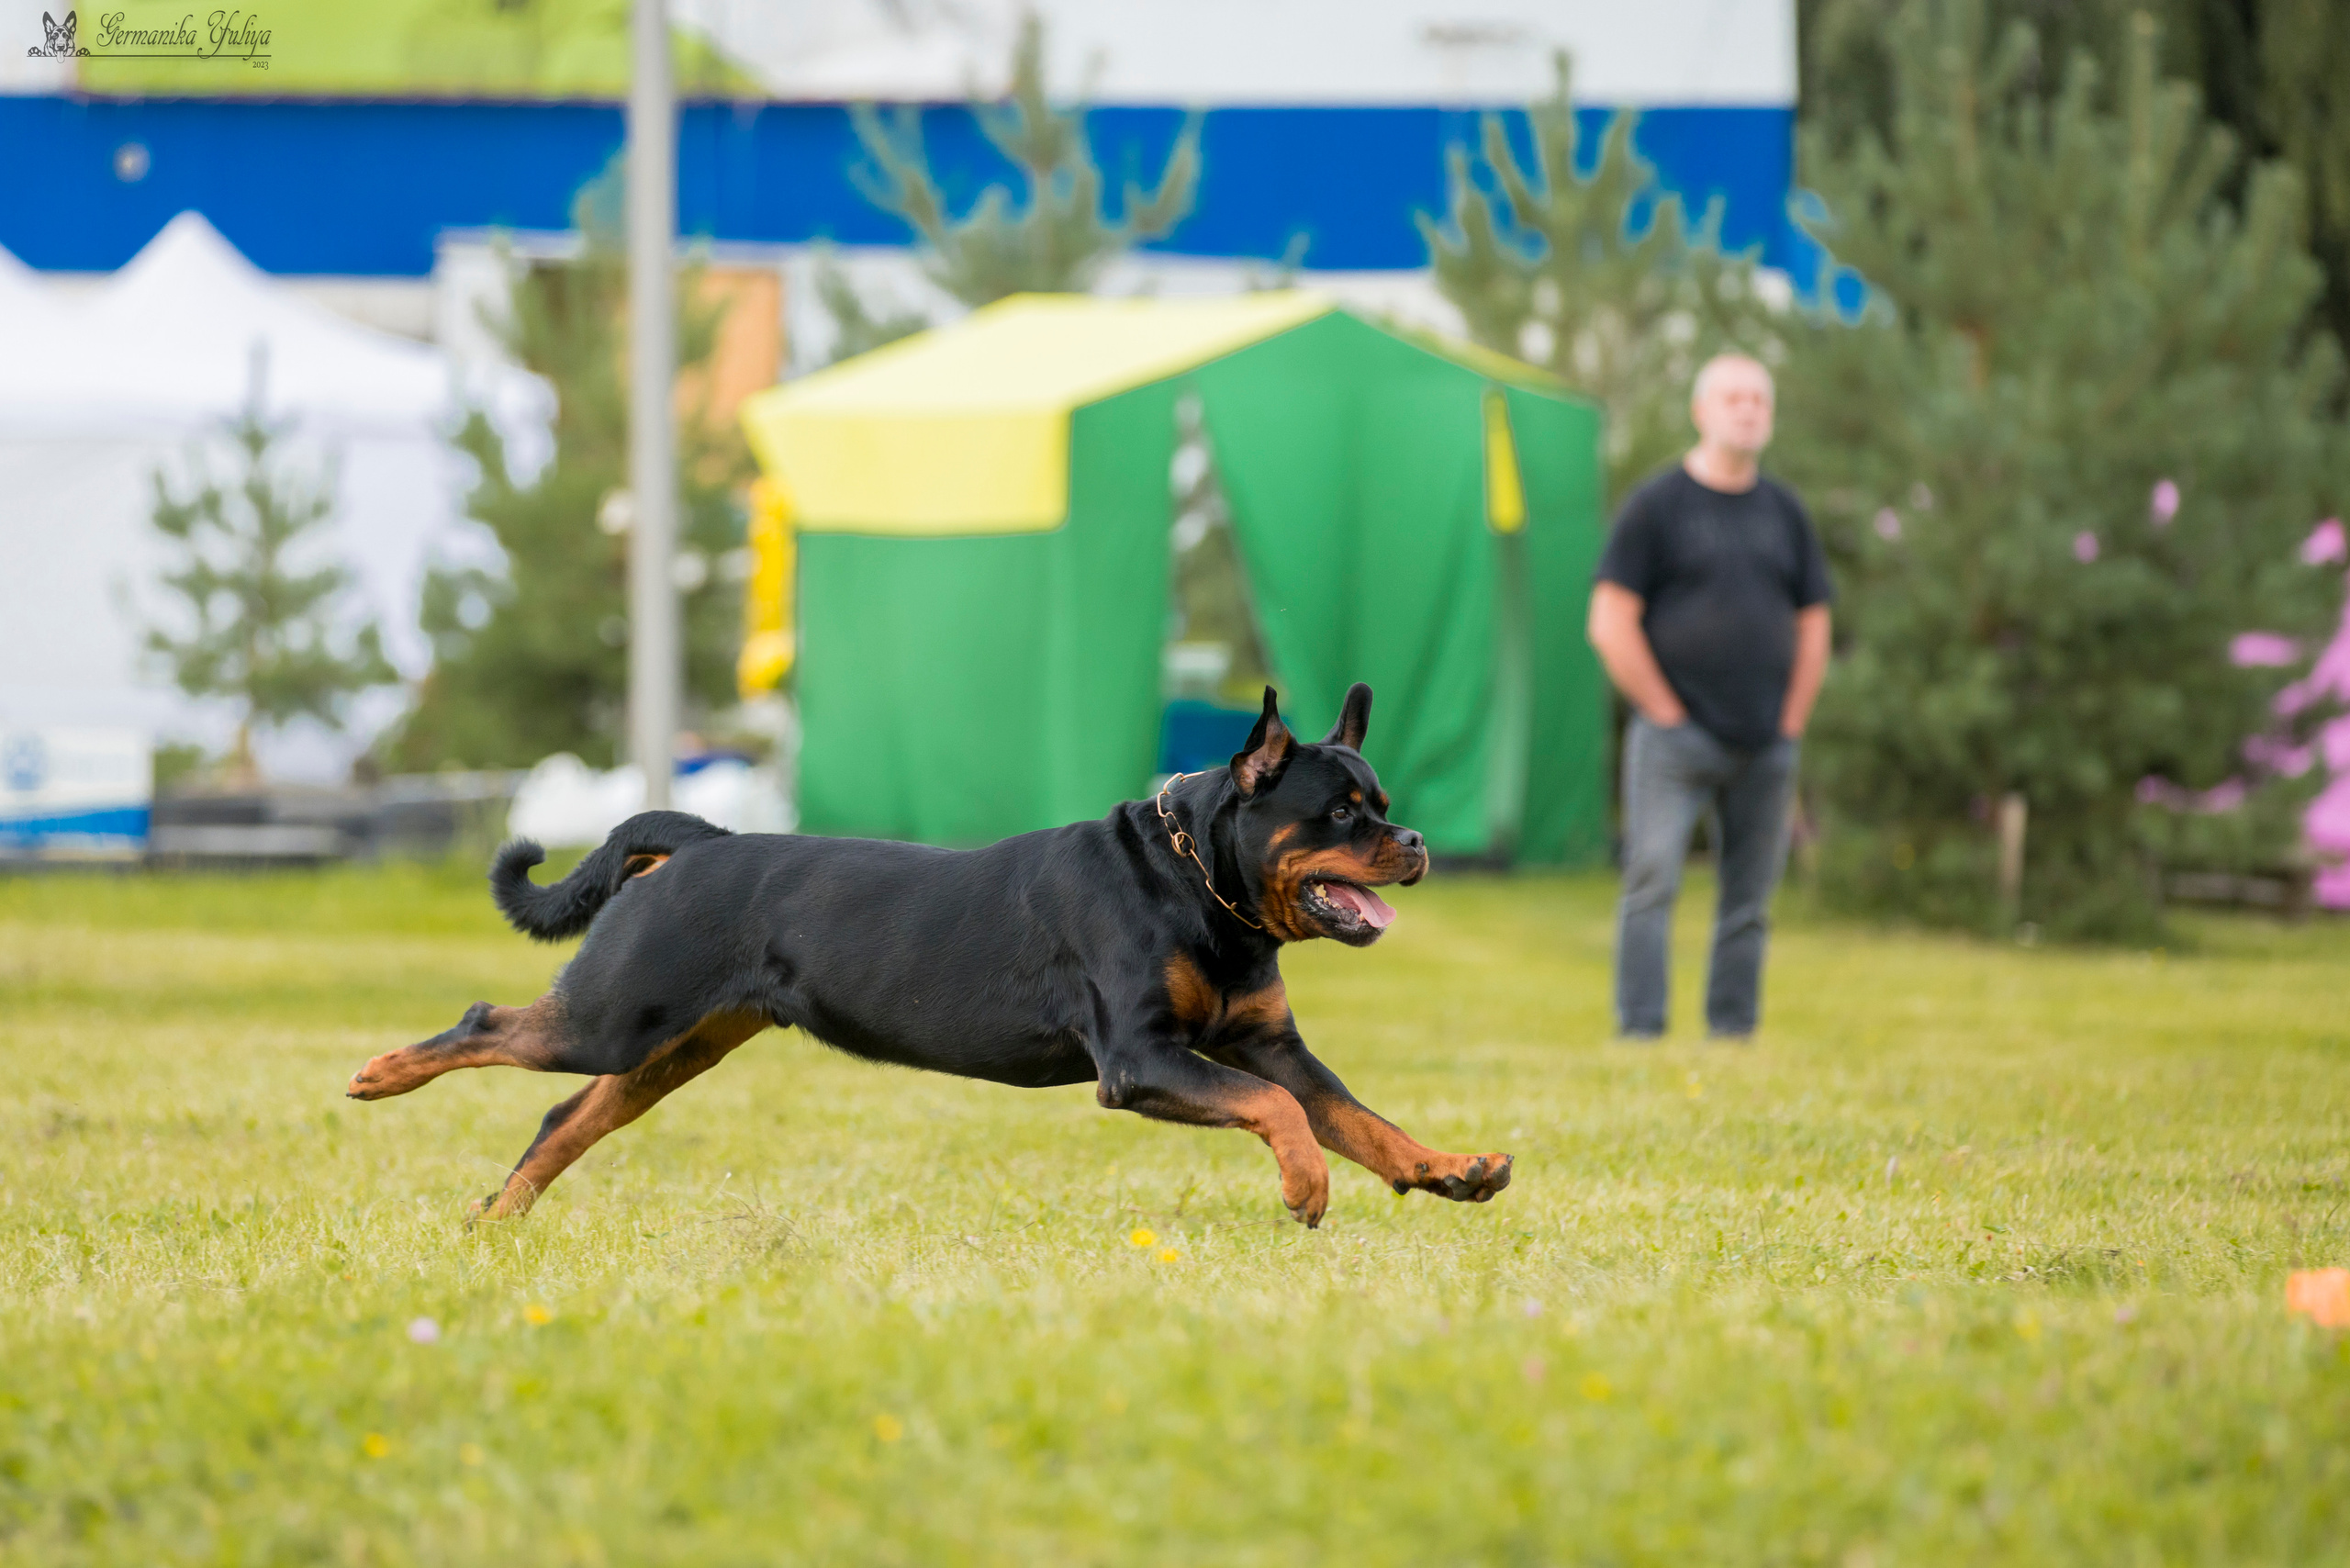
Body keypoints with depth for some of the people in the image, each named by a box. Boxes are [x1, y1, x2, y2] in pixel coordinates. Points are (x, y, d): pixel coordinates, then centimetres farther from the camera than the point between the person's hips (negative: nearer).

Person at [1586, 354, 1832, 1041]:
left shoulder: (1783, 510, 13)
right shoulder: (1656, 505, -1)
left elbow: (1813, 624, 18)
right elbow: (1611, 624, -5)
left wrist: (1791, 720, 7)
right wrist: (1665, 712, -6)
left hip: (1765, 745, 4)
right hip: (1676, 741, -4)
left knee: (1749, 904, 4)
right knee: (1653, 882, -12)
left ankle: (1733, 1035, 9)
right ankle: (1639, 1036, -12)